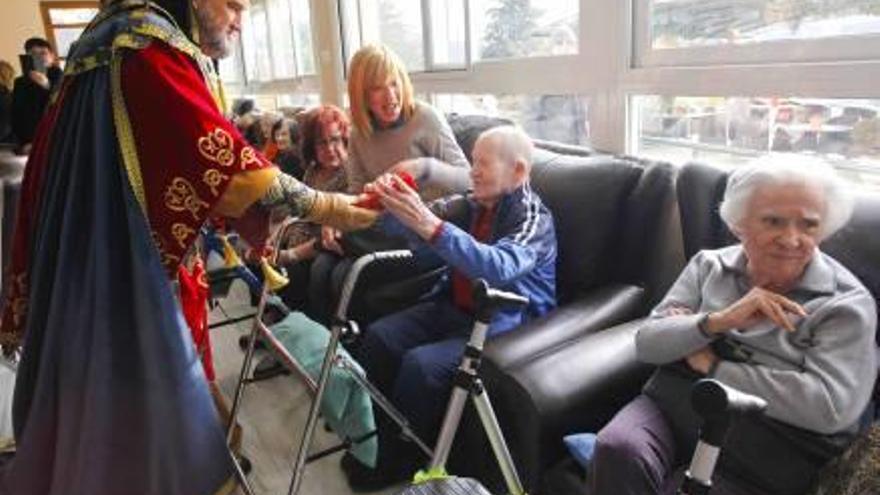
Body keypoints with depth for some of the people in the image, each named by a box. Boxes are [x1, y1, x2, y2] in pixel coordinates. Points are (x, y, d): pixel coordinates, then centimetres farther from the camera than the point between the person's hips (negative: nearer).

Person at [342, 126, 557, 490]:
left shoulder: (534, 219, -15)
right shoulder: (472, 204, 5)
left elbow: (498, 267, -35)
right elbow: (410, 226, -3)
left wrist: (430, 225, -45)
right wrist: (388, 204, -27)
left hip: (504, 323, -7)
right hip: (456, 307, 7)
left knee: (421, 364, -24)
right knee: (378, 337, -6)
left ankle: (395, 462, -1)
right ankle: (373, 432, 10)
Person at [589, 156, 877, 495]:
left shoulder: (847, 303, -2)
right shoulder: (709, 266, 7)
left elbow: (830, 407, -15)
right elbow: (646, 345, 1)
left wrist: (709, 363, -11)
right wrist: (717, 322, -17)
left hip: (760, 457, -2)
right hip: (669, 407, 3)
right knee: (617, 452, -29)